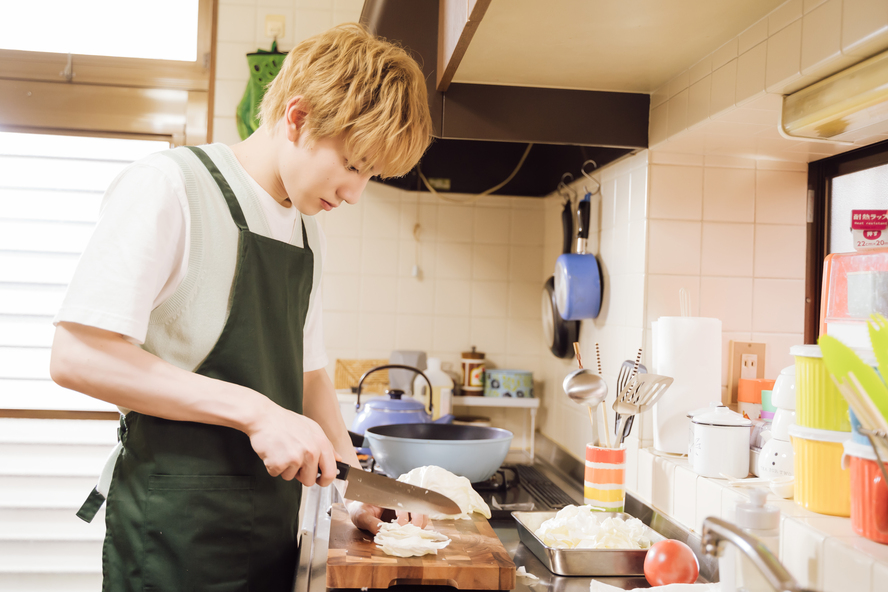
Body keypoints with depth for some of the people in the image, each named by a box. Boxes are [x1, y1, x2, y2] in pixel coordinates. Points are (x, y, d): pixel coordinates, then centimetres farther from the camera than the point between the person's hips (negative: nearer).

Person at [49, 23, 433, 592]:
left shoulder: (308, 231, 13)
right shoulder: (169, 186, -12)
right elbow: (76, 356, -20)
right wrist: (254, 410, -23)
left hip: (273, 525, 8)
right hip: (178, 532, -7)